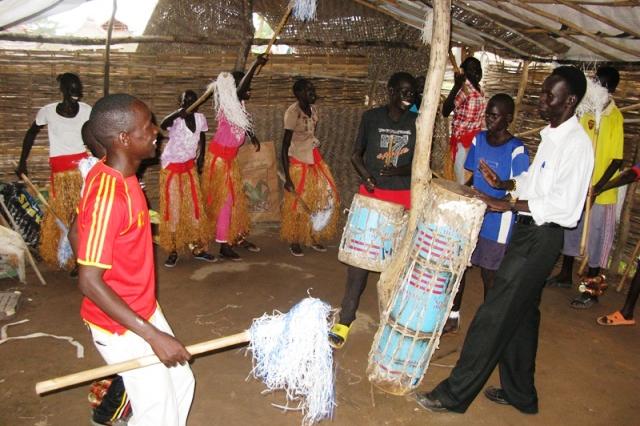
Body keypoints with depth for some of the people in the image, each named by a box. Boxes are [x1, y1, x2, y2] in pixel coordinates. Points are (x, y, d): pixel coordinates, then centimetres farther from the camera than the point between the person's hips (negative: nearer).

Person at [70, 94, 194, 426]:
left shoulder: (112, 174, -2)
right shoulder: (108, 196, -30)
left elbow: (77, 233, 9)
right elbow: (89, 282, -29)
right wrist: (153, 335, -27)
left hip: (142, 309, 9)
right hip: (122, 328, -9)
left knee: (180, 384, 21)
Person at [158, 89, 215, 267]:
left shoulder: (200, 118, -4)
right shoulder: (176, 119, -19)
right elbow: (163, 125, -43)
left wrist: (201, 156, 5)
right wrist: (178, 112, -57)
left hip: (189, 166, 5)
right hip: (171, 167, -5)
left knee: (194, 206, 7)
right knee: (172, 208, -1)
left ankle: (198, 248, 18)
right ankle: (172, 251, 8)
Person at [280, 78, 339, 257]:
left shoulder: (313, 109, 1)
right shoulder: (292, 112, -20)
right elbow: (285, 146, -19)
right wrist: (287, 178, -21)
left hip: (314, 159, 7)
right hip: (298, 163, -7)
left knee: (327, 195, 7)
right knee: (297, 203, 2)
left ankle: (314, 237, 24)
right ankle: (294, 242, 23)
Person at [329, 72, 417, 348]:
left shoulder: (418, 123, 3)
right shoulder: (371, 117, 1)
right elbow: (356, 155, 6)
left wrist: (399, 171, -16)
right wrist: (365, 176, -14)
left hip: (404, 197, 1)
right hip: (371, 194, -1)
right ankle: (345, 320, 4)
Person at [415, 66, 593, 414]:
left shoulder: (576, 144, -17)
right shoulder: (551, 134, 11)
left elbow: (565, 205, -22)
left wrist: (509, 204, -21)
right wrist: (505, 184, 5)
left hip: (542, 238, -10)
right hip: (527, 230, 10)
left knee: (493, 316, -5)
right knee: (521, 315, 18)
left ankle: (455, 394, 7)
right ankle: (520, 393, 34)